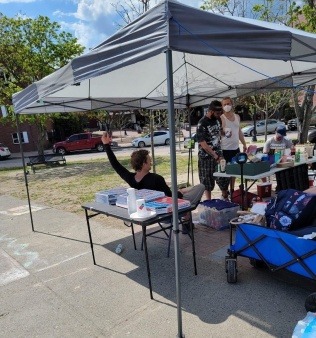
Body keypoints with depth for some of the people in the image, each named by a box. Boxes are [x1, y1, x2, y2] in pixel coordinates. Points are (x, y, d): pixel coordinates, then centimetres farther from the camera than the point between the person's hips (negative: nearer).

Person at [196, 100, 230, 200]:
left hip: (218, 153, 6)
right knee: (207, 180, 5)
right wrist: (215, 156, -21)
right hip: (206, 156, -6)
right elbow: (202, 143, -20)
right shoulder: (202, 124, -18)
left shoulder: (217, 119, 4)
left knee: (224, 177, 9)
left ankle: (225, 197, 31)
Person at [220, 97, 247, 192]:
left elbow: (239, 132, 19)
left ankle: (232, 190, 28)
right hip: (225, 149, -7)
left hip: (236, 148, 7)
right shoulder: (221, 118, -8)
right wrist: (223, 132, -32)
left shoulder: (237, 117, 12)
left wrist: (244, 144, 19)